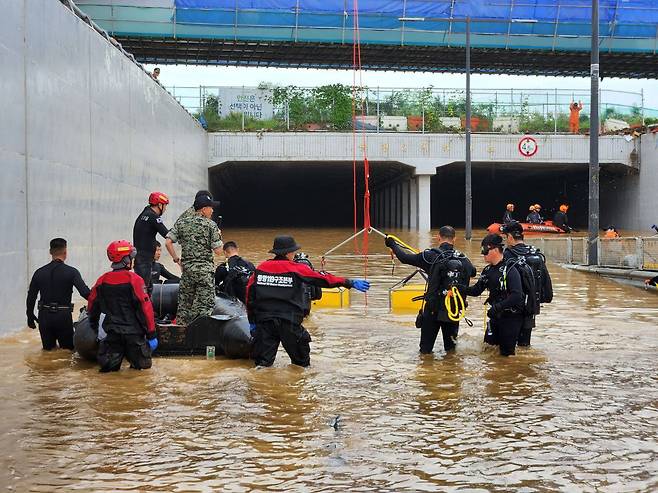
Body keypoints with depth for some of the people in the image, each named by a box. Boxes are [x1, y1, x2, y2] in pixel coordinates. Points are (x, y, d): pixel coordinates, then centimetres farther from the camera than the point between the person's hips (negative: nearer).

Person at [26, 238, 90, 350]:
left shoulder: (39, 272, 3)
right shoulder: (71, 272, -9)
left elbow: (31, 296, 8)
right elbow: (85, 292, -19)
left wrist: (30, 316, 18)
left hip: (44, 316, 3)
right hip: (63, 316, -3)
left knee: (48, 348, 18)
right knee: (68, 349, 10)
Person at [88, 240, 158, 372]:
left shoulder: (102, 280, 3)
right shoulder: (134, 279, -12)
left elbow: (92, 306, 13)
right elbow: (145, 307, -14)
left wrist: (93, 326, 29)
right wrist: (151, 333, -7)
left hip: (112, 331, 4)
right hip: (133, 331, -4)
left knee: (108, 365, 10)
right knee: (142, 364, 8)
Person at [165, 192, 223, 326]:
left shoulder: (181, 222, 6)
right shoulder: (211, 225, -6)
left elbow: (168, 243, -2)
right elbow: (218, 251, -8)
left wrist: (177, 259, 7)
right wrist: (219, 237, 10)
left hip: (187, 267, 5)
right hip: (205, 269, -4)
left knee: (184, 304, 14)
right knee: (205, 305, 2)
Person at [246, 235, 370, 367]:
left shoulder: (260, 268, 8)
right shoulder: (297, 269, -3)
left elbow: (250, 294, 11)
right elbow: (324, 279, -2)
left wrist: (252, 321, 19)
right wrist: (351, 283, 5)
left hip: (263, 321, 3)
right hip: (289, 321, -3)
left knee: (262, 363, 4)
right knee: (301, 363, 16)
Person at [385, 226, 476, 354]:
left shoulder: (431, 256, -13)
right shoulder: (463, 259, -2)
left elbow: (405, 258, -7)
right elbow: (473, 272, 19)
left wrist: (392, 244, 10)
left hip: (433, 309, -3)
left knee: (426, 349, 11)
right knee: (450, 345, 21)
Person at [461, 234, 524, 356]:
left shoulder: (510, 270, -19)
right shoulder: (487, 271, 6)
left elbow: (517, 295, -27)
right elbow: (476, 290, 8)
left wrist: (498, 306, -30)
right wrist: (461, 288, -9)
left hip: (511, 317, -7)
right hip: (495, 316, 7)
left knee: (506, 351, -2)